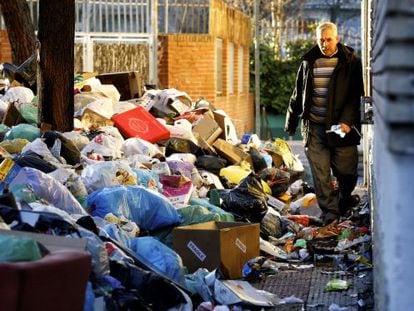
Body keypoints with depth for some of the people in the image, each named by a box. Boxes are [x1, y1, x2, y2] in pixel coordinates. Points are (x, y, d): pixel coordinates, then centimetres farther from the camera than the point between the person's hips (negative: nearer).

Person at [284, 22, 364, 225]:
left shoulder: (350, 62, 0)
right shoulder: (308, 62, 10)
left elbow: (356, 95, -6)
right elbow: (298, 95, 18)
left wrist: (347, 121, -18)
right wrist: (291, 122, 20)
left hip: (342, 126, -2)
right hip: (314, 127, 2)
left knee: (346, 170, 3)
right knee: (320, 172, -2)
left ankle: (345, 199, 32)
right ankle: (330, 211, 5)